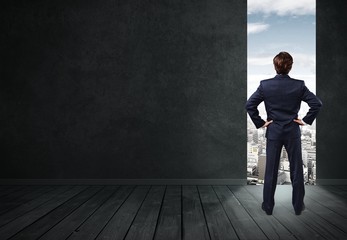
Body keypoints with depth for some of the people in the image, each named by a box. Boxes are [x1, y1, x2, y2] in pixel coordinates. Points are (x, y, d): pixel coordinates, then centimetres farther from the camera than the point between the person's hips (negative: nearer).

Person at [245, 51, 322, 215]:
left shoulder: (265, 85, -8)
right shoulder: (299, 85, -8)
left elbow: (249, 105, -10)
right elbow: (317, 104, -8)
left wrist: (260, 122, -3)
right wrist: (306, 120, 1)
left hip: (273, 132, 0)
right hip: (293, 132, 0)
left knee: (270, 171, 9)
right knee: (296, 170, 13)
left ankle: (268, 206, 20)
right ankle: (298, 206, 25)